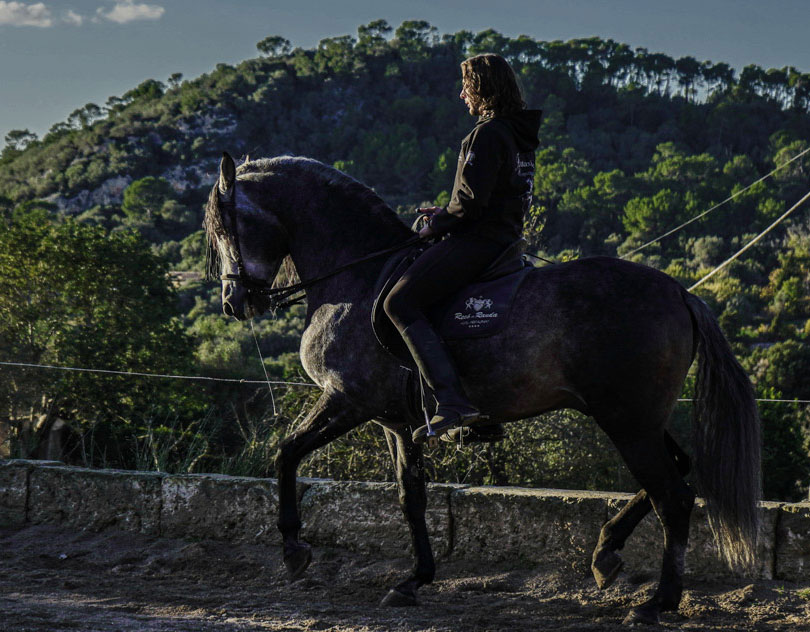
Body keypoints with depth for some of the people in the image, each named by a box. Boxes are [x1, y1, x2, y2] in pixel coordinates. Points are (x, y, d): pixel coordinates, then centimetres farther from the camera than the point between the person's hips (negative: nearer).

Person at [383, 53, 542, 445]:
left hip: (476, 241, -11)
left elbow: (471, 201, -21)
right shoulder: (521, 136, 17)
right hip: (505, 238, 11)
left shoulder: (488, 134, -15)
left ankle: (453, 401, -27)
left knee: (400, 303, -15)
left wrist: (436, 226, -6)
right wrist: (445, 214, 18)